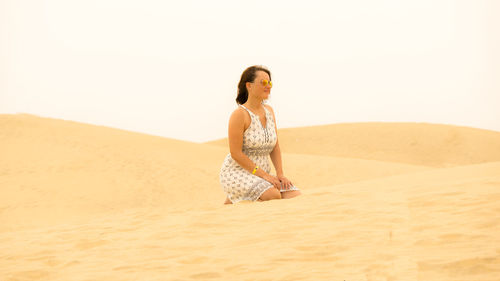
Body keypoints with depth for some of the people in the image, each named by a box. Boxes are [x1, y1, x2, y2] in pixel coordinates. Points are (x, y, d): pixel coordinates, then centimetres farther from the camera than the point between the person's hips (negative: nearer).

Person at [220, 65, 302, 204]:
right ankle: (233, 200, -5)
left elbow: (275, 147, 12)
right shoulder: (239, 114, -15)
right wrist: (264, 175, -20)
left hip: (262, 174, 8)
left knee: (295, 195, -11)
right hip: (236, 172, -8)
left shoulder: (269, 111, 10)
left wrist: (280, 174, -3)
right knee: (274, 195, -31)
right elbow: (236, 153, -18)